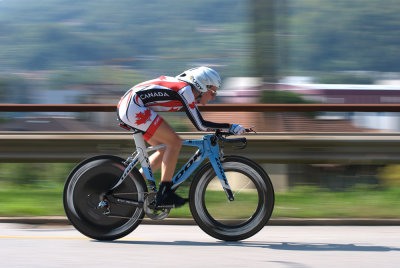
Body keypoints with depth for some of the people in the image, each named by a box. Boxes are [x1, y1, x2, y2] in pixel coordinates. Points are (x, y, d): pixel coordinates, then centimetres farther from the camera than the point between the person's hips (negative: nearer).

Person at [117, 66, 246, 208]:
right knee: (175, 142, -10)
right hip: (134, 108, -10)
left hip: (126, 109, 10)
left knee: (166, 149, 13)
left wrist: (222, 129, 19)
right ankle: (164, 194, -10)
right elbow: (200, 125, -14)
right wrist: (230, 127, -10)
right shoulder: (185, 90, -13)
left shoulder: (187, 91, 15)